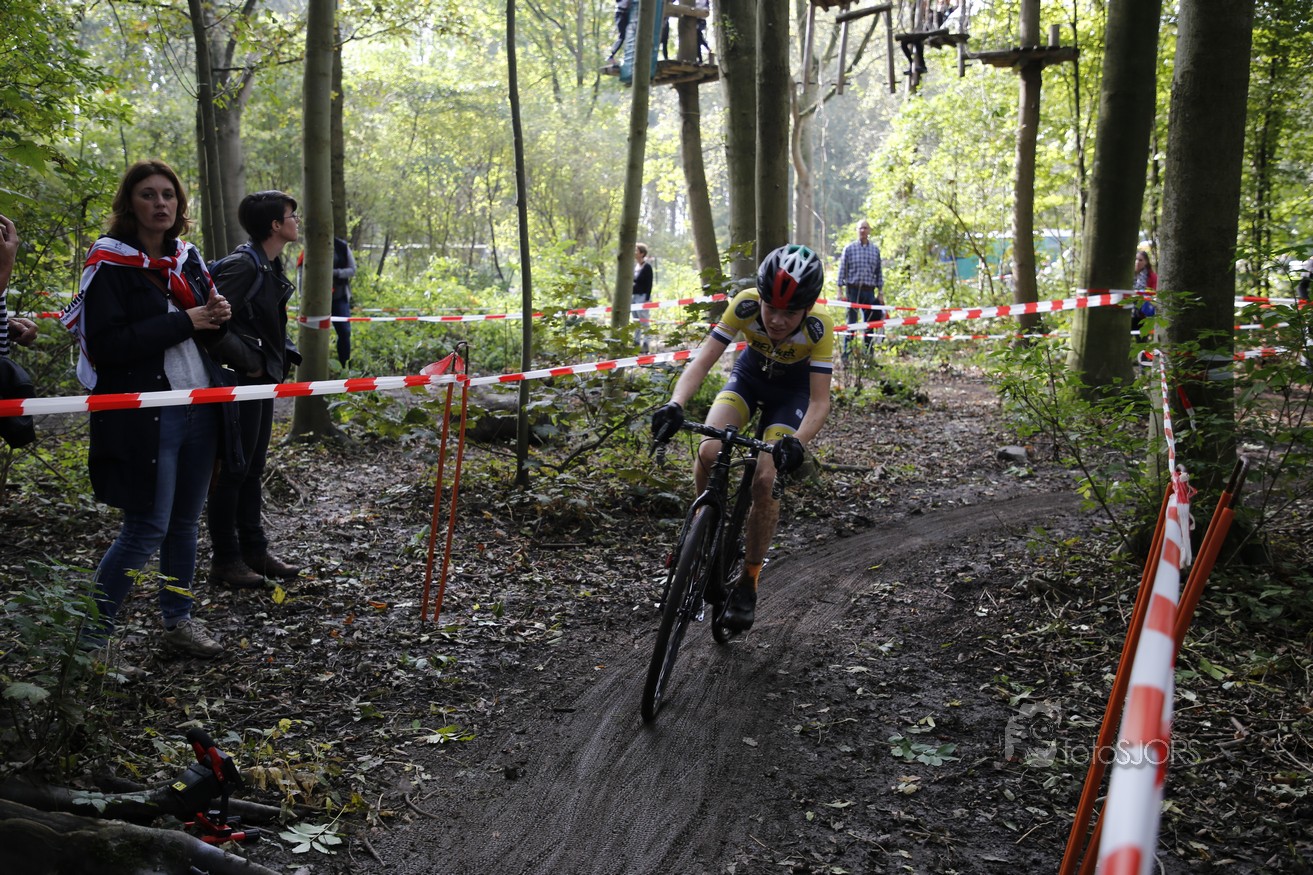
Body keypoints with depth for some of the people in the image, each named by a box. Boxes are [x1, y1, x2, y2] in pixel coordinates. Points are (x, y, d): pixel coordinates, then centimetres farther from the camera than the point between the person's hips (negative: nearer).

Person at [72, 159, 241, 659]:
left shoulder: (187, 259, 12)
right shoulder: (109, 263, -8)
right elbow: (104, 345, -18)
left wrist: (216, 318, -3)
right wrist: (182, 323, -18)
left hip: (200, 409, 7)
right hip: (144, 417, -6)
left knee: (184, 522, 14)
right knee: (147, 528, -6)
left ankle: (178, 622, 27)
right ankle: (91, 632, 8)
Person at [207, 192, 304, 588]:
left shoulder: (271, 266, 11)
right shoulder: (243, 265, -18)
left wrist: (281, 356, 9)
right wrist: (248, 361, -19)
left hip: (263, 379, 9)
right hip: (241, 381, -9)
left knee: (253, 469, 16)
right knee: (233, 470, 0)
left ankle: (254, 551, 27)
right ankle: (225, 560, 10)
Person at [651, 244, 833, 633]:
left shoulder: (818, 327, -34)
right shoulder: (745, 304, -31)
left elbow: (820, 401, -32)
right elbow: (702, 361, -31)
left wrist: (796, 443, -51)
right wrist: (675, 404, -49)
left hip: (794, 389, -2)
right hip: (750, 372, 2)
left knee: (767, 479, -19)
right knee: (709, 452, -25)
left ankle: (748, 582, -1)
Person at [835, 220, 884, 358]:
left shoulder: (875, 250, 9)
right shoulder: (849, 248, 1)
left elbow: (879, 272, 12)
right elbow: (842, 270, 1)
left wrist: (880, 292, 8)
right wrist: (840, 290, -5)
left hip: (869, 291, 3)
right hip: (853, 290, -3)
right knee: (851, 323, -1)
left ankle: (868, 355, 12)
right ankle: (846, 355, 4)